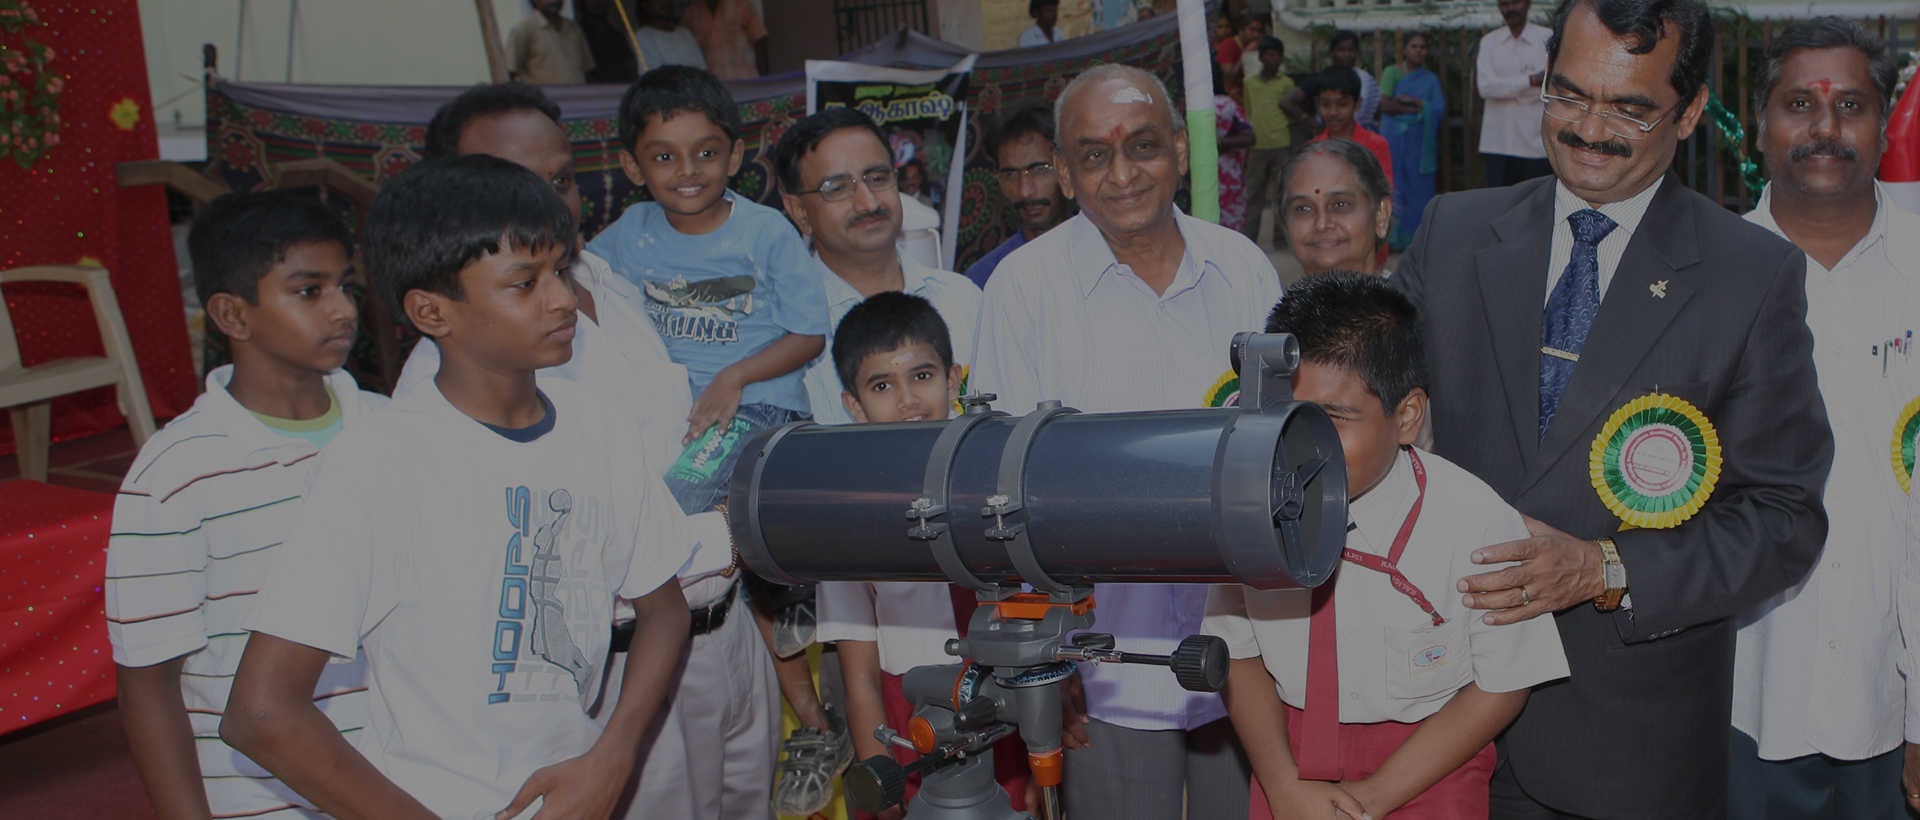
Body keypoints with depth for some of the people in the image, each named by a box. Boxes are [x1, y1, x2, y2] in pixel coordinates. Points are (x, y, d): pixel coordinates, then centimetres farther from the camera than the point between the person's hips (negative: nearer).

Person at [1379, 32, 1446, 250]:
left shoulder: (1430, 79, 13)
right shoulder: (1391, 72, 6)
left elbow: (1439, 110, 2)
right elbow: (1385, 104, -8)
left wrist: (1412, 100, -8)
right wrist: (1416, 109, -7)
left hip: (1420, 141, 2)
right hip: (1394, 140, -2)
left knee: (1419, 189, -2)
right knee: (1394, 186, -5)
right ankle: (1392, 237, -4)